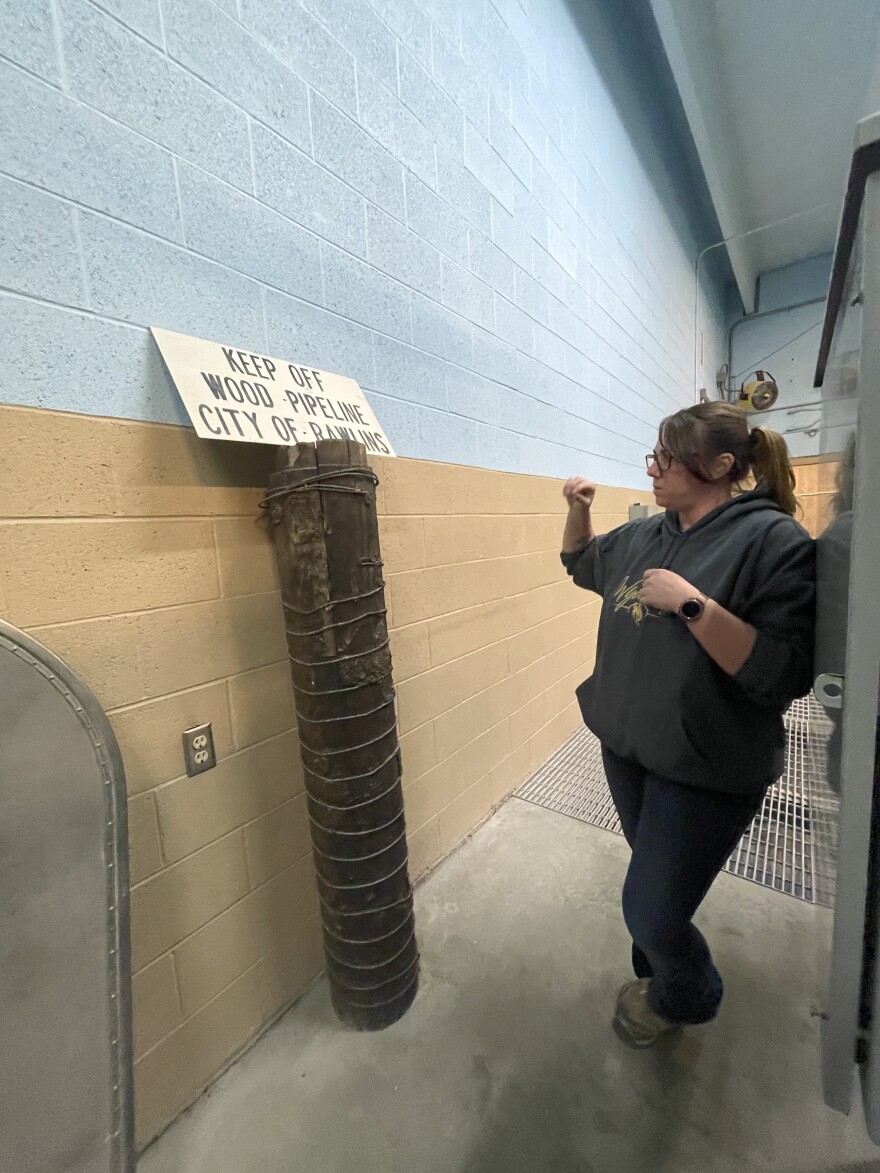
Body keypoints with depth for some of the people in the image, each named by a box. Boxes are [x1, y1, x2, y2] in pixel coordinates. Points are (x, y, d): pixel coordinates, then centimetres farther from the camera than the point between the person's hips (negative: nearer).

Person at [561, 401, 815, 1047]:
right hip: (627, 747, 6)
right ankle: (660, 975, 56)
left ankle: (685, 999, 43)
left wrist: (692, 603, -31)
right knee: (657, 879, 27)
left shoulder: (774, 540, -17)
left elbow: (784, 675, -23)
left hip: (705, 770, -6)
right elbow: (582, 563, 19)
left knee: (653, 910, 7)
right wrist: (579, 509, 3)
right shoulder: (643, 535, 2)